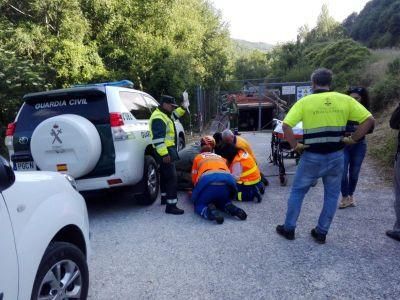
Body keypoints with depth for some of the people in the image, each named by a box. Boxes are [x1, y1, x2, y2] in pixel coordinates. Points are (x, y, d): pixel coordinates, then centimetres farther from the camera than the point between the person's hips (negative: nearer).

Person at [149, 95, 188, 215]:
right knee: (171, 177, -12)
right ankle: (171, 206, -11)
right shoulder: (158, 118, -19)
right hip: (165, 152, -11)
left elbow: (174, 115, 35)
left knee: (165, 175, 20)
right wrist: (164, 154, -29)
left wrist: (183, 108, 18)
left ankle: (165, 197, 35)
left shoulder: (165, 114, 14)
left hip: (168, 150, 11)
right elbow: (157, 138, -26)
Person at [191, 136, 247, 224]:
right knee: (222, 200, 32)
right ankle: (230, 207, -2)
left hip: (207, 180, -3)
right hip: (227, 180, 3)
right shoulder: (221, 158, 35)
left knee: (199, 204, 20)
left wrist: (198, 189, 48)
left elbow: (194, 179, 29)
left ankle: (209, 211, -14)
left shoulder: (198, 157, 28)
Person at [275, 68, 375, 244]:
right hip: (336, 156, 2)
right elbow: (369, 120, -1)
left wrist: (295, 146, -6)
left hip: (312, 157, -2)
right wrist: (353, 139, 2)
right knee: (332, 195, 18)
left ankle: (289, 229, 22)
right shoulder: (345, 100, 1)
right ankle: (321, 233, 24)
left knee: (297, 192, 13)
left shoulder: (305, 102, -5)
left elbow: (286, 125, -15)